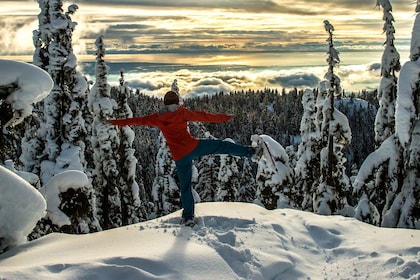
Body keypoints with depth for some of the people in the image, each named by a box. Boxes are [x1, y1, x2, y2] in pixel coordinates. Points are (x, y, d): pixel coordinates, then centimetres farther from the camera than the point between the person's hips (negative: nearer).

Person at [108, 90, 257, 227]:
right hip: (194, 147, -2)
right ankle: (249, 151, 7)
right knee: (221, 145, 12)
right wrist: (222, 118, 13)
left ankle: (188, 217, 16)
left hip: (180, 157, 2)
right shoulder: (182, 112, 2)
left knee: (185, 187, 12)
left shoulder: (157, 118, 7)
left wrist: (116, 122, 22)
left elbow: (137, 120, 12)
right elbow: (202, 116, 4)